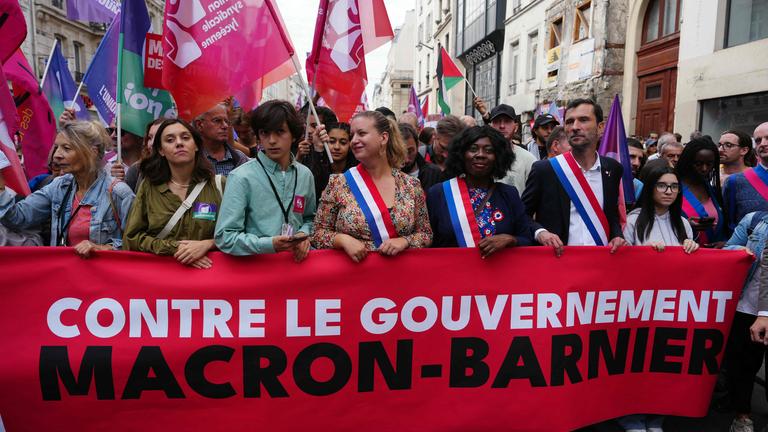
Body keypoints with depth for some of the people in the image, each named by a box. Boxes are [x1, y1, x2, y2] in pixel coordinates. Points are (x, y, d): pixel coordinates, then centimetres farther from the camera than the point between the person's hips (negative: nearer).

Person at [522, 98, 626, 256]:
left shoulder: (613, 169, 2)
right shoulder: (544, 169, -9)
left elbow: (613, 213, 14)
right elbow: (522, 215, -3)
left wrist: (617, 236, -3)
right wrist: (539, 232, -20)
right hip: (557, 258, -3)